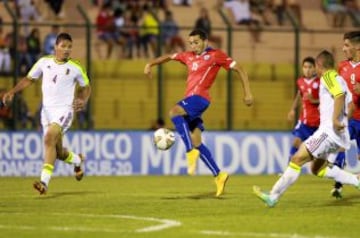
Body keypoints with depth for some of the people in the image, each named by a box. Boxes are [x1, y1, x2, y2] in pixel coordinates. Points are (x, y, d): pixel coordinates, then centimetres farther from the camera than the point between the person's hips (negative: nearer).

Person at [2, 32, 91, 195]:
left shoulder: (75, 68, 0)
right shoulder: (44, 62, 5)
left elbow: (86, 87, 15)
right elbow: (29, 79, 15)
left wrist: (83, 101, -5)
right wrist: (12, 92, 2)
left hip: (64, 110, -4)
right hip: (47, 110, 4)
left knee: (49, 138, -29)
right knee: (58, 152, 8)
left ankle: (44, 181, -33)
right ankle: (77, 160, 44)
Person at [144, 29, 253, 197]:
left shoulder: (215, 55, 2)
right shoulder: (189, 56, 21)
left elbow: (239, 69, 2)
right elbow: (169, 57, 33)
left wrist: (247, 93, -4)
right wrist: (150, 64, 18)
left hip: (199, 97, -8)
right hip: (190, 99, 8)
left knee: (174, 112, -33)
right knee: (196, 143, 4)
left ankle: (190, 151, -33)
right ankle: (218, 175, 7)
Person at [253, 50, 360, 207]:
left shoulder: (328, 76, -8)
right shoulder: (339, 79, 20)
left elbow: (340, 95, -25)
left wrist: (335, 119, -31)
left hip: (329, 130, -10)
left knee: (297, 159, -10)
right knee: (318, 168, 20)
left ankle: (273, 197, -11)